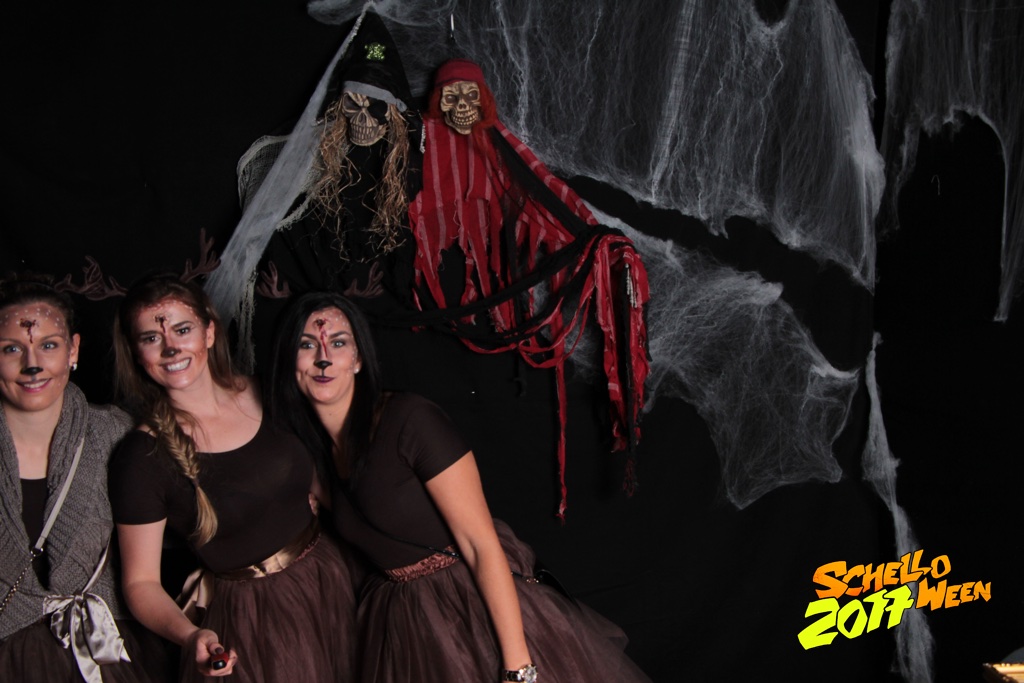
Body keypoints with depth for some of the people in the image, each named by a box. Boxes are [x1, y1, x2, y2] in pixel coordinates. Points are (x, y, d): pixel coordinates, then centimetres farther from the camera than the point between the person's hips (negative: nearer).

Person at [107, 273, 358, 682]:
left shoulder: (264, 395, -3)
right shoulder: (143, 457, -15)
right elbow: (141, 582, -11)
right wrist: (191, 637, -28)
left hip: (330, 587, 5)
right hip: (247, 628, -4)